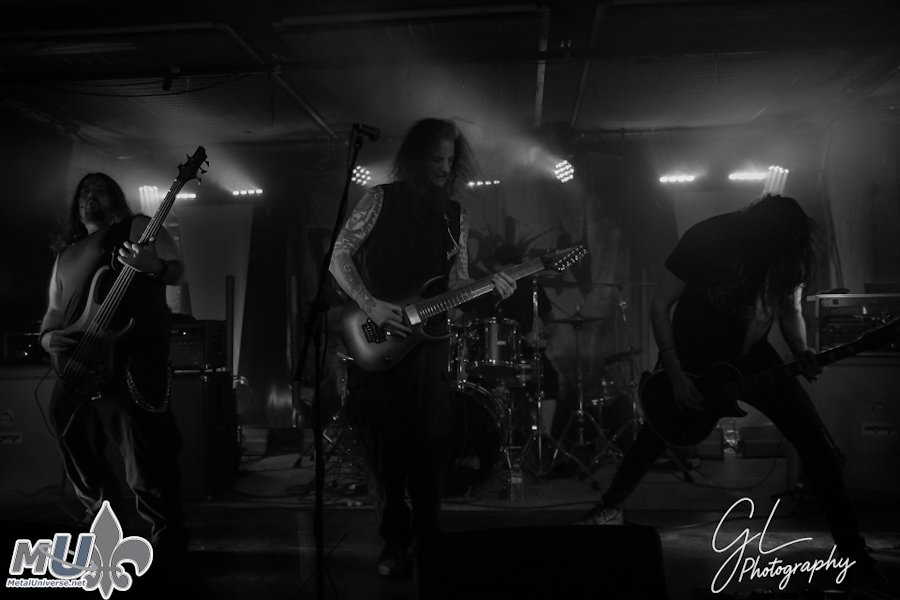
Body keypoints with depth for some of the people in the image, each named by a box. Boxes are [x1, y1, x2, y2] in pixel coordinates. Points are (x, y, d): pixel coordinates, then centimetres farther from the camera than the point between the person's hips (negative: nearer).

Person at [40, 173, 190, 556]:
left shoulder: (138, 228, 9)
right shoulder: (66, 253, 26)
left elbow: (178, 270, -1)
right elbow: (55, 309, 25)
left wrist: (154, 267, -23)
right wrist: (48, 336, 4)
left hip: (134, 358, -7)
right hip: (78, 364, 7)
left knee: (145, 450, -11)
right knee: (73, 439, 13)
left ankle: (167, 535, -1)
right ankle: (100, 507, 36)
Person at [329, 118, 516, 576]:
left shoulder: (455, 216, 11)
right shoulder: (381, 199, -1)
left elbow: (456, 281, 12)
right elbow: (339, 255, -1)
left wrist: (490, 289, -8)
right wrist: (370, 304, -13)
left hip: (426, 338, 3)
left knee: (429, 447, 5)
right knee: (383, 446, 2)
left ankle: (428, 536, 22)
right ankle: (395, 542, 18)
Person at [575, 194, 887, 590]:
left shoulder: (794, 253, -15)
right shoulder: (706, 238, -27)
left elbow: (790, 309, 4)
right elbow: (659, 305, -18)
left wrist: (800, 351, -18)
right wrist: (676, 377, -21)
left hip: (749, 354, 3)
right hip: (692, 355, -3)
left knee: (814, 439, -5)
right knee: (655, 436, 6)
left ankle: (851, 546, 9)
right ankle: (609, 509, 30)